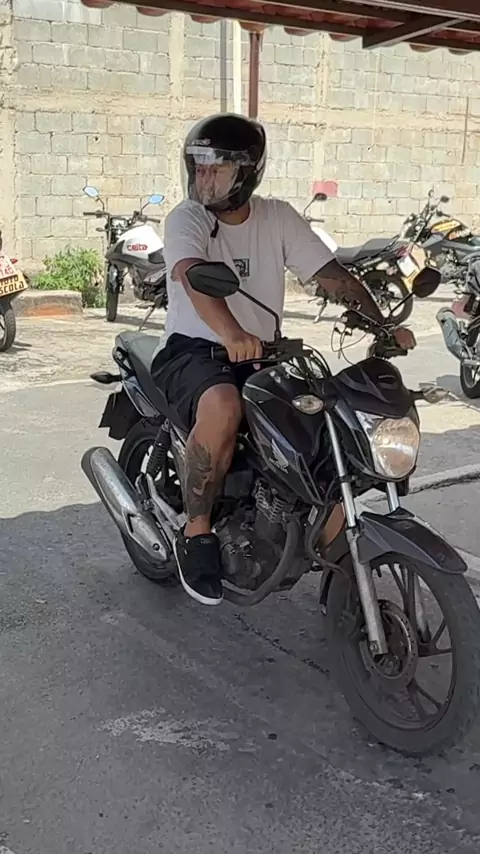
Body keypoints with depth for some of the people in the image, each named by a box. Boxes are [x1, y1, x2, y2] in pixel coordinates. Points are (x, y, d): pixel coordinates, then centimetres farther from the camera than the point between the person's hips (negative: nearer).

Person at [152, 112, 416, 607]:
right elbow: (193, 275, -29)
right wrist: (231, 333, -49)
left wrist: (382, 325, -15)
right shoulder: (187, 218, -8)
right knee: (222, 406, -39)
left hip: (260, 353, 5)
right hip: (193, 349, -5)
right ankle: (196, 534, -19)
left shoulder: (277, 218, 6)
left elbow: (332, 275, 1)